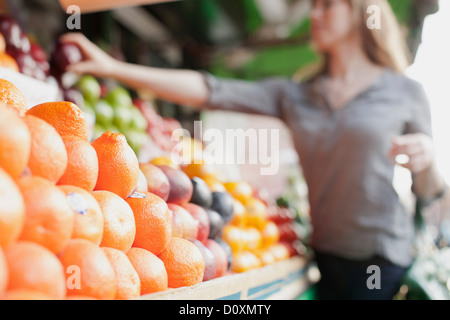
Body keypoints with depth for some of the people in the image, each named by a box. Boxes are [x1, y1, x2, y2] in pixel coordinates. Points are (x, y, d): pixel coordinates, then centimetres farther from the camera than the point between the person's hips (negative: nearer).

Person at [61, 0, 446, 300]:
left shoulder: (405, 92, -3)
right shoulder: (292, 95, 3)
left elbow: (428, 191, 3)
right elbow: (212, 91, -9)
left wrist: (426, 159, -21)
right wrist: (114, 68, -16)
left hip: (383, 260, -2)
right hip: (324, 253, 3)